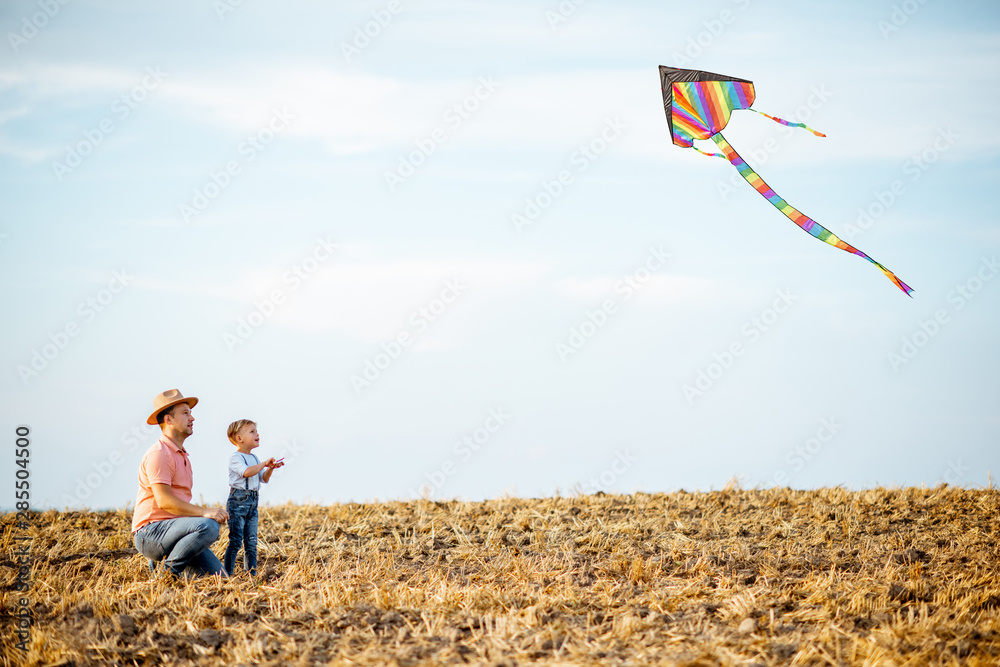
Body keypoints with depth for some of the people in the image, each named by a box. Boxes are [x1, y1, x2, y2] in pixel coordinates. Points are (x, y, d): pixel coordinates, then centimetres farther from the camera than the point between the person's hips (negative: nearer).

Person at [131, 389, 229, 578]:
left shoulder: (182, 456, 21)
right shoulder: (159, 454, -11)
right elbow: (164, 501, -20)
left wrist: (210, 513, 8)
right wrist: (204, 512, -27)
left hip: (171, 530, 9)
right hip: (151, 532, -9)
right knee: (208, 527, -32)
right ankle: (167, 570, -17)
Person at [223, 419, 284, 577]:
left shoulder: (254, 458, 17)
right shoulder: (235, 458, -9)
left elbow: (264, 478, 19)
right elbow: (246, 472, -27)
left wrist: (270, 468, 1)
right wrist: (264, 464, -21)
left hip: (253, 502, 8)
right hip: (238, 501, -8)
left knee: (251, 541, 7)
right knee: (235, 540, -9)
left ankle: (251, 572, 11)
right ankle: (227, 573, -7)